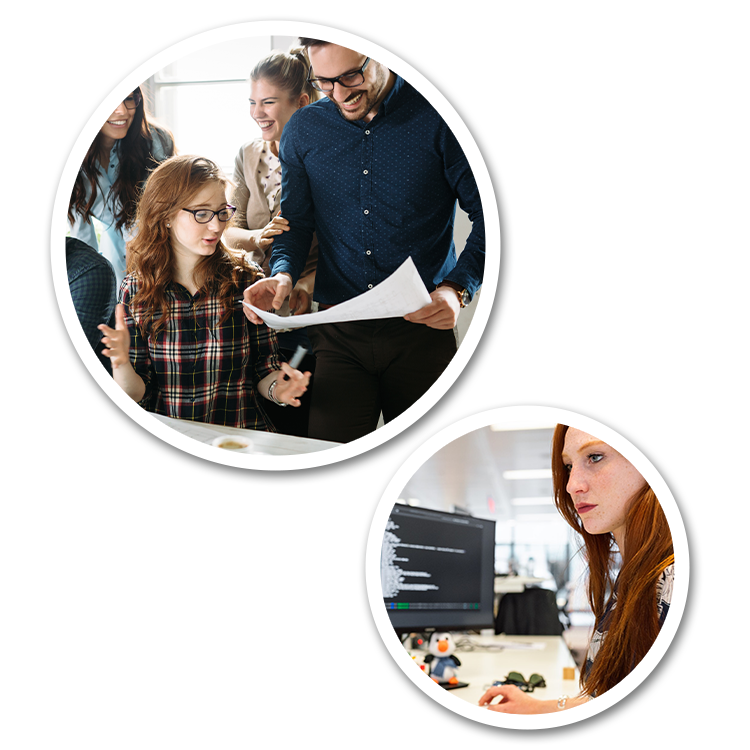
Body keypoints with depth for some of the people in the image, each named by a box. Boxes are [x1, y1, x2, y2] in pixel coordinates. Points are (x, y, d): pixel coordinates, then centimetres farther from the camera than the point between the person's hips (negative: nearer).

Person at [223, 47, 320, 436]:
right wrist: (258, 237, -17)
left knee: (299, 429, -1)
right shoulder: (248, 155, 8)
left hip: (311, 313, -5)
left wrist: (307, 284, -26)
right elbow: (230, 231, 7)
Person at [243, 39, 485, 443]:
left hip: (423, 329, -2)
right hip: (338, 333, 2)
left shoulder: (438, 117, -5)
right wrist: (282, 274, -7)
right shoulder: (303, 129, 6)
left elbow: (490, 219, -3)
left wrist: (456, 289, -18)